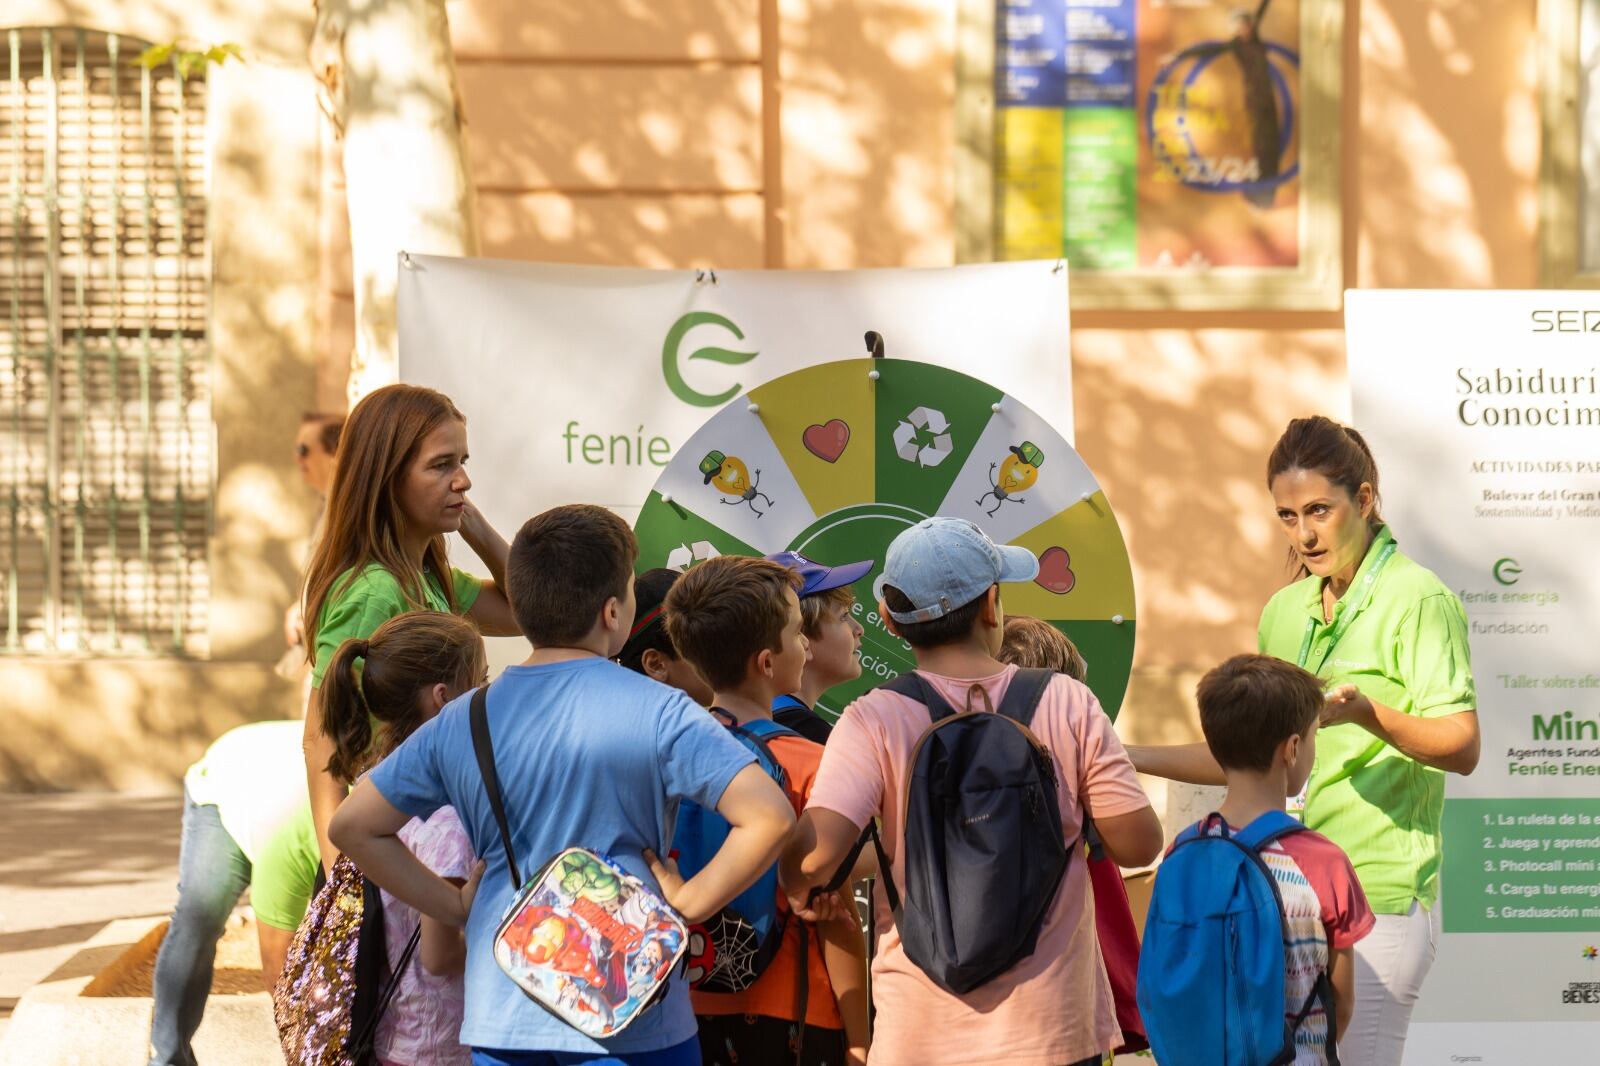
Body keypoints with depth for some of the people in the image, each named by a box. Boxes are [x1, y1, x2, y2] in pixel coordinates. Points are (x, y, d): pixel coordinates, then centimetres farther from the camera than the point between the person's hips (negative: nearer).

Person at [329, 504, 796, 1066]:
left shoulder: (460, 723, 4)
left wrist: (457, 905, 8)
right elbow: (769, 817, -19)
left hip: (500, 1018, 4)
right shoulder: (657, 713, -9)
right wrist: (688, 903, -8)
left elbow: (352, 826, 8)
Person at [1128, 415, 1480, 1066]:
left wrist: (1368, 713, -32)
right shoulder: (1284, 612, 15)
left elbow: (1462, 748, -15)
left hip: (1379, 893, -7)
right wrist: (1130, 758, 13)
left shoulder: (1417, 601, -7)